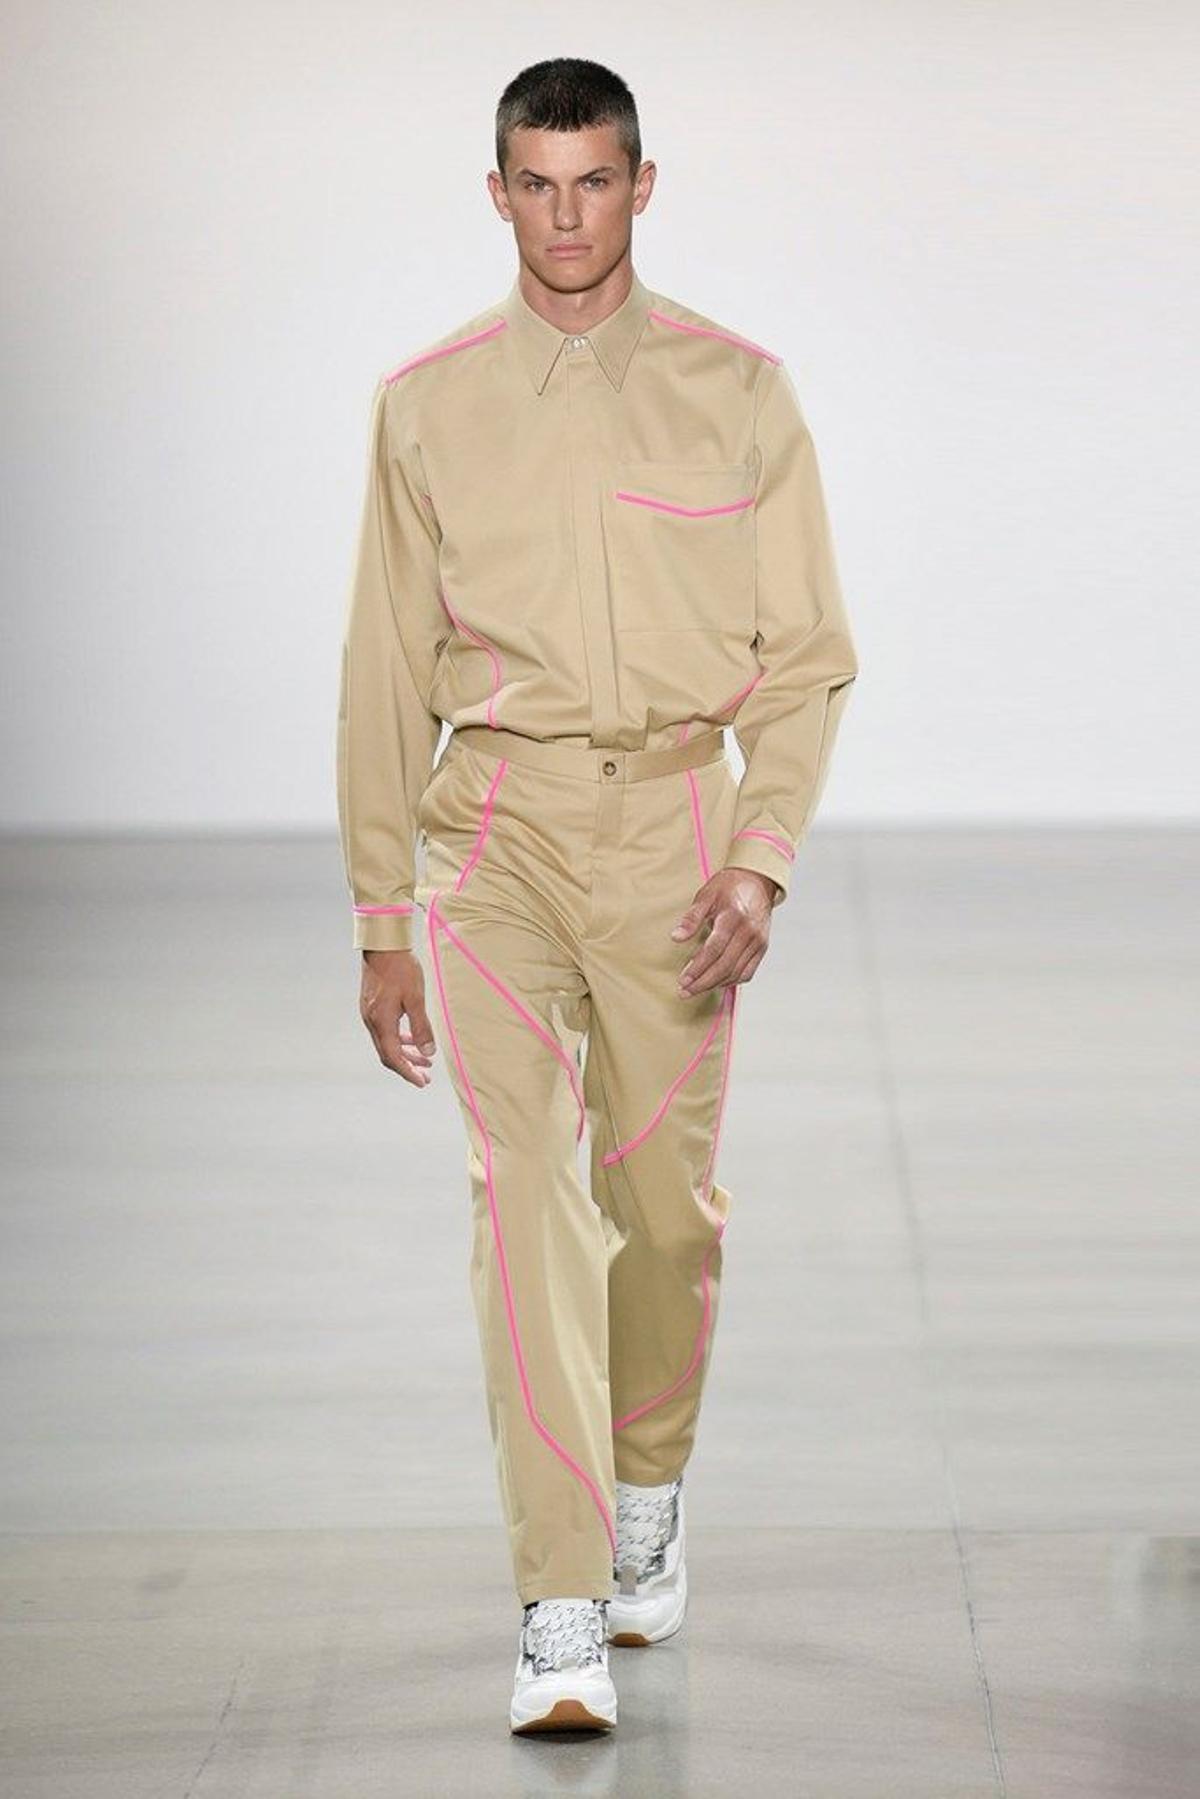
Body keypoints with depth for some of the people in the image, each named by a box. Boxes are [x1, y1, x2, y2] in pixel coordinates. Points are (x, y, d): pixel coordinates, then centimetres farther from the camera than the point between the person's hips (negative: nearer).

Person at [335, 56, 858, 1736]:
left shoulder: (740, 391, 4)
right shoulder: (426, 403, 6)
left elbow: (808, 654, 4)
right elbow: (387, 670, 9)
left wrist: (761, 863, -10)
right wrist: (382, 922, 7)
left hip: (673, 826, 0)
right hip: (495, 824, 0)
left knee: (666, 1199, 6)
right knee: (524, 1197, -11)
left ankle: (649, 1487, 35)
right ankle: (563, 1614, -11)